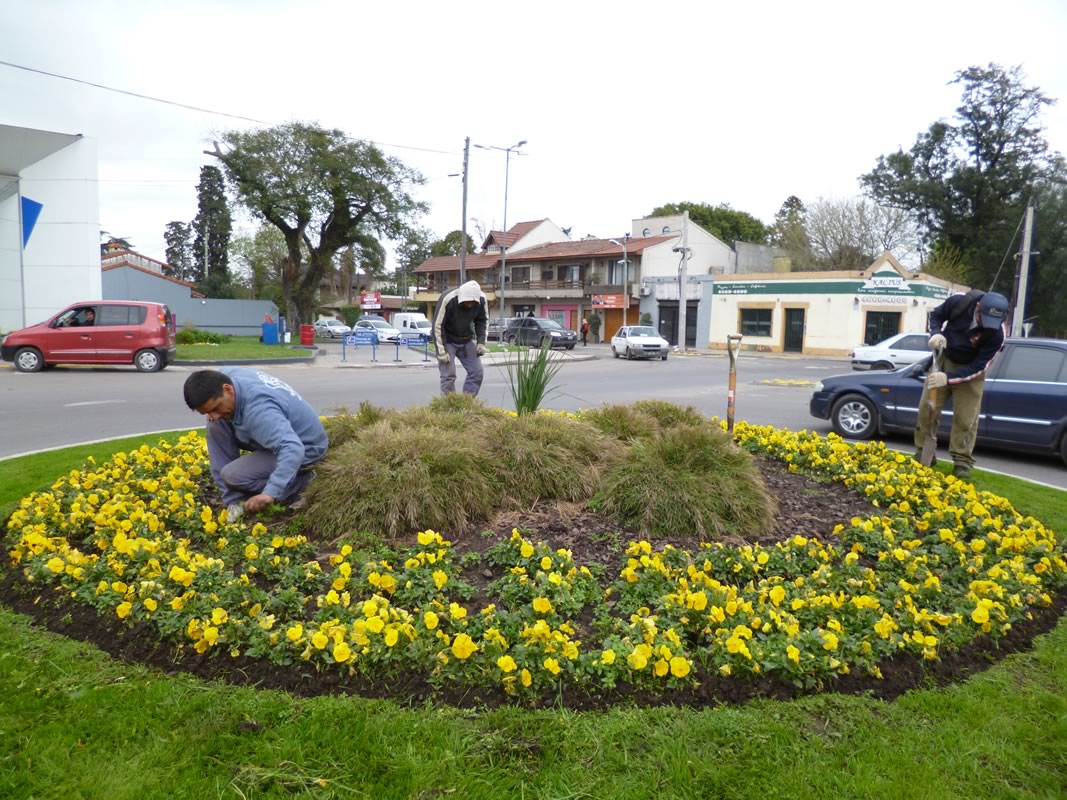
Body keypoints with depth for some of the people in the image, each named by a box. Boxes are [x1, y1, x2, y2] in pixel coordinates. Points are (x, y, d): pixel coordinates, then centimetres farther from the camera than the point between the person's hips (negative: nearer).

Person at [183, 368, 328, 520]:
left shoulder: (258, 410, -36)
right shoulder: (227, 375, -9)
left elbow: (292, 449, -46)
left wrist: (270, 493, -50)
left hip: (306, 446, -9)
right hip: (281, 433, 9)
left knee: (233, 476, -22)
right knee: (216, 426, -3)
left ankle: (299, 481, -2)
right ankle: (235, 500, -2)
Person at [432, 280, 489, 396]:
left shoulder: (481, 299, -17)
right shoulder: (447, 299, -30)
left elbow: (483, 321, 2)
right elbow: (438, 326, -22)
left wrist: (481, 342, -8)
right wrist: (442, 351, -22)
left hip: (467, 340, 5)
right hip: (447, 340, -4)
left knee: (476, 372, -2)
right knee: (448, 375, -12)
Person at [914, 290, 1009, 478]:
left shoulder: (997, 334, -31)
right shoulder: (960, 301, -27)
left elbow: (978, 367, -26)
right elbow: (936, 315, -6)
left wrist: (948, 378, -36)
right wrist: (936, 334, -25)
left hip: (969, 369, -2)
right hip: (944, 359, 2)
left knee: (966, 417, -6)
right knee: (927, 408, 2)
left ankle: (962, 461, 4)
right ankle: (923, 453, 14)